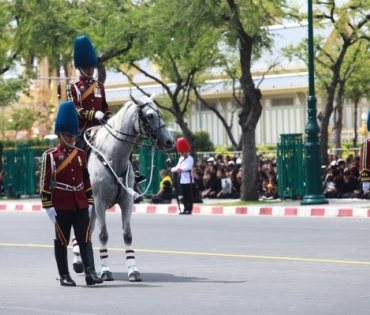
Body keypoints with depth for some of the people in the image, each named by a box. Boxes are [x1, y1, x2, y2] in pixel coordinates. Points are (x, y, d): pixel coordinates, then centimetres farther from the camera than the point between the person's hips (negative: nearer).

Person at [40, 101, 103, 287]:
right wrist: (48, 206, -10)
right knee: (62, 241, 4)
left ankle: (90, 273, -8)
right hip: (61, 207, -4)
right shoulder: (50, 156, -4)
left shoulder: (80, 154, 10)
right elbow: (45, 183, -6)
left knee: (85, 239, -3)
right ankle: (64, 276, 11)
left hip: (81, 205, 4)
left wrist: (90, 201, 10)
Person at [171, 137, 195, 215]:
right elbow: (178, 167, 11)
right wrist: (172, 169, -9)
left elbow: (188, 167, -23)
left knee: (190, 195, -3)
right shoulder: (181, 159, 16)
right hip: (182, 180, 8)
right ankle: (185, 209, 15)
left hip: (188, 180, -8)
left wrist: (182, 169, -39)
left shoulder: (190, 159, -9)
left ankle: (189, 209, -2)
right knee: (184, 195, 10)